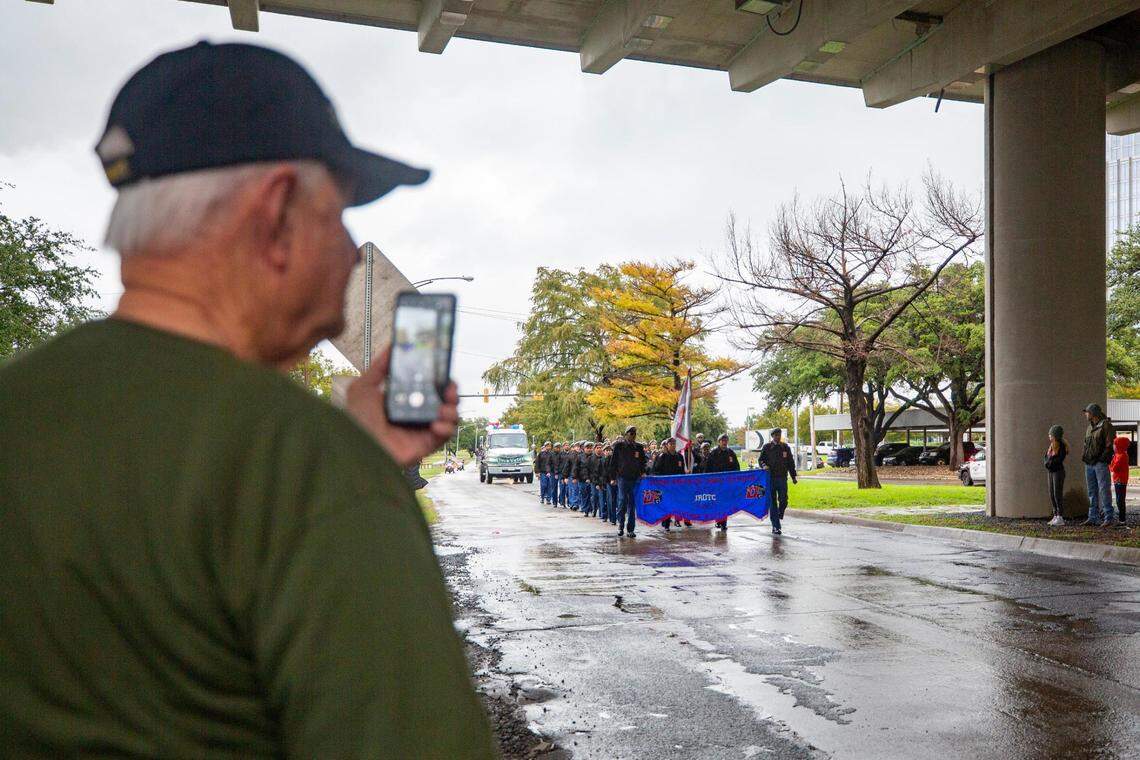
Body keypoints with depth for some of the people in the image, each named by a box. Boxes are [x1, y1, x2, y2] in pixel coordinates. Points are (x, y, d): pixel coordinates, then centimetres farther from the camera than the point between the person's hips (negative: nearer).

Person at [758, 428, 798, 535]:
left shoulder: (786, 447, 10)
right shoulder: (766, 447, 4)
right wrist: (764, 465, -16)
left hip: (782, 478, 2)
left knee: (783, 501, -4)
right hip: (770, 478, -2)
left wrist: (793, 476, 11)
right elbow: (761, 459, 7)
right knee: (773, 502, -1)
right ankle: (776, 526, 2)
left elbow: (791, 462, 14)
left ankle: (779, 517, 24)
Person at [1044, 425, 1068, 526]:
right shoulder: (1051, 445, 11)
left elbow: (1059, 459, -19)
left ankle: (1060, 517, -5)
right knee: (1052, 495, 9)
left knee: (1058, 494, -7)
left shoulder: (1061, 446, -12)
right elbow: (1046, 456, 11)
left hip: (1058, 471, -8)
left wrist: (1049, 462, -14)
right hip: (1050, 472, 8)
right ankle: (1055, 515, 15)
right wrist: (1048, 462, -4)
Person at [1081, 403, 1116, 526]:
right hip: (1089, 464, 8)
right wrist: (1084, 456, 11)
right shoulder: (1090, 427, 18)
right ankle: (1093, 518, 12)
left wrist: (1101, 458, -17)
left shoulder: (1106, 425, -6)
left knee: (1104, 490, -8)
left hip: (1101, 464, -8)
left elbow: (1109, 445, -12)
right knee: (1092, 491, 9)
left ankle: (1108, 518, -5)